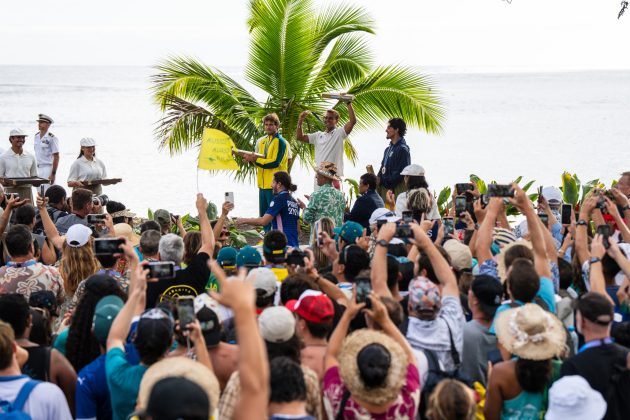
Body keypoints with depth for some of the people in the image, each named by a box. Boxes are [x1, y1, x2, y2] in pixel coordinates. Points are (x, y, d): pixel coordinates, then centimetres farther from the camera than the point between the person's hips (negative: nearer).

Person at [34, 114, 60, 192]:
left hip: (47, 168, -7)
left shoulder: (52, 138, -11)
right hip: (37, 168, 7)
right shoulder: (36, 136, 10)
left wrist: (53, 173, -15)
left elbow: (56, 157, -11)